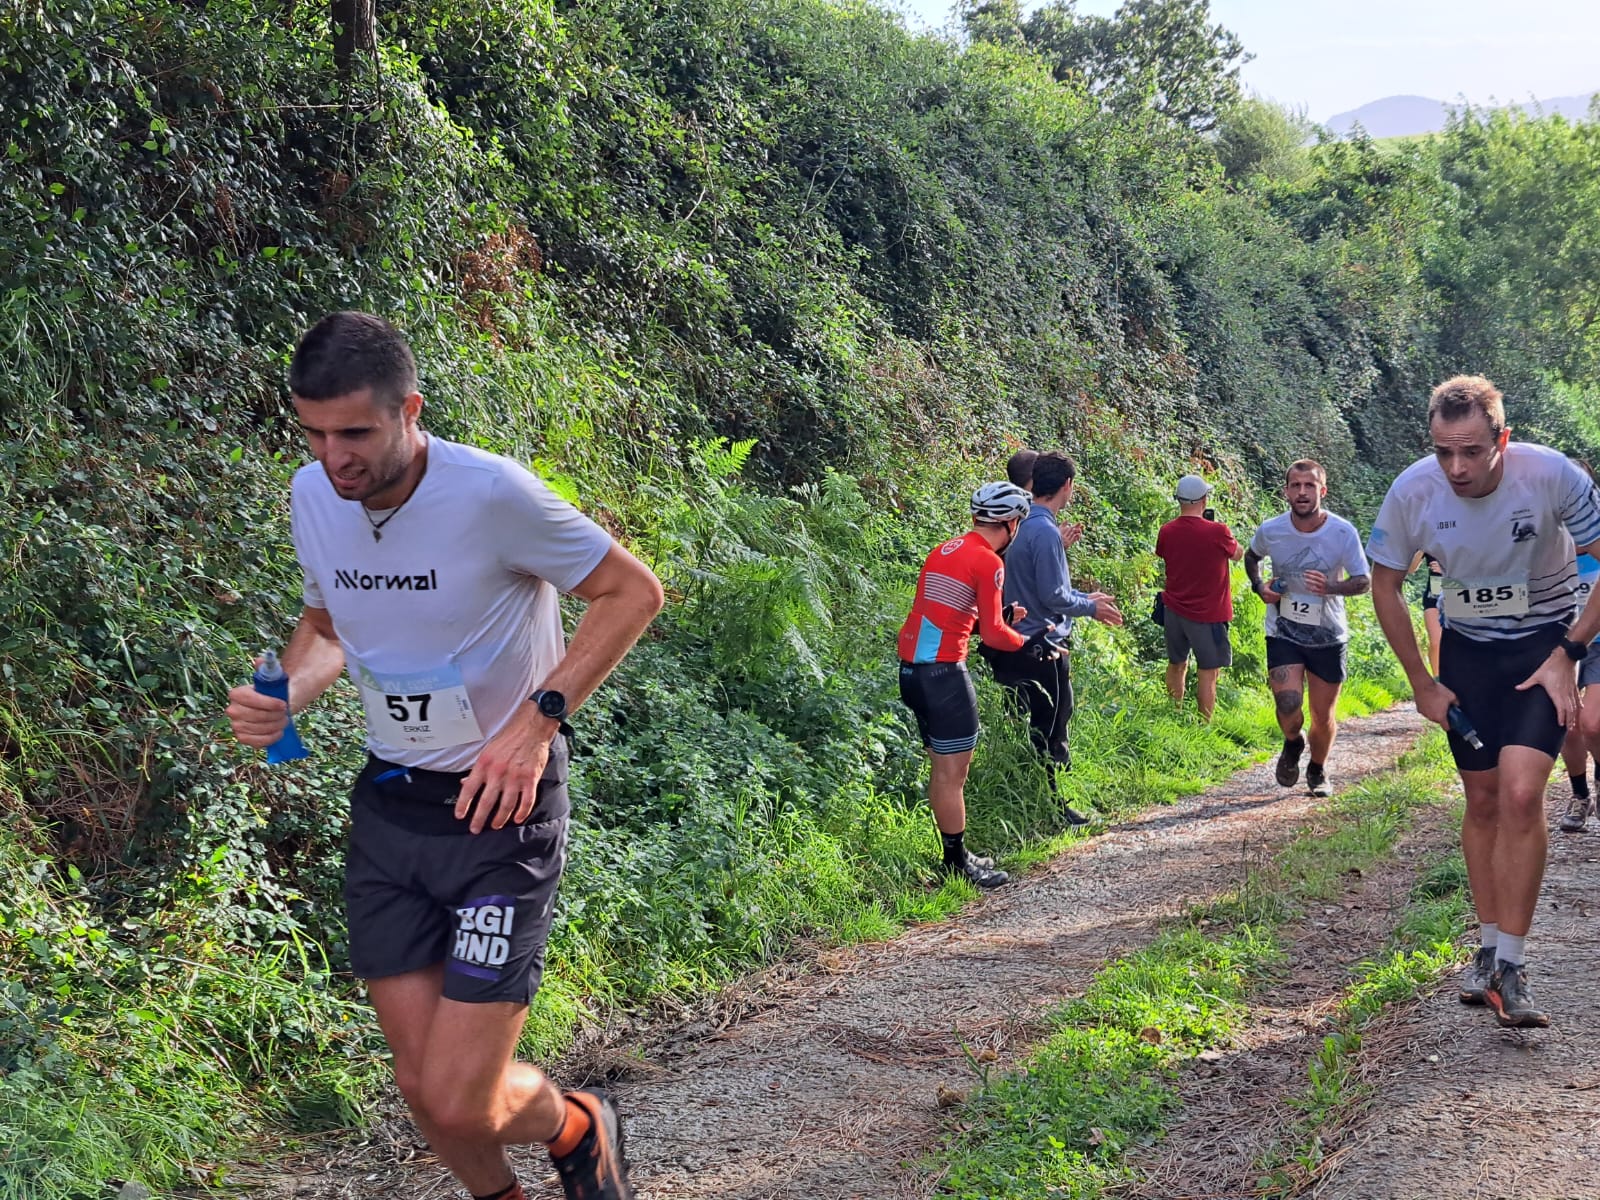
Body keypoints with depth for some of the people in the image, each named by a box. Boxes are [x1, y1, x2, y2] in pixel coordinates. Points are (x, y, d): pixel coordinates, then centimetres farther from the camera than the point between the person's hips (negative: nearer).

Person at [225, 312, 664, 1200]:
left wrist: (537, 720, -20)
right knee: (422, 1087, 8)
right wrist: (284, 696, -6)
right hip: (388, 804, 6)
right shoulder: (312, 497, -2)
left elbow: (634, 592, -11)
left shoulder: (491, 493, -21)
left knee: (461, 1105, -8)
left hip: (502, 806, -5)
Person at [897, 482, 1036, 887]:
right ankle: (957, 865, 6)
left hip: (912, 667, 9)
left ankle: (956, 855, 26)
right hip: (943, 671, -9)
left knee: (943, 766, 17)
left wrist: (1001, 620, 17)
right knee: (953, 771, -1)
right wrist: (1029, 642, 4)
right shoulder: (988, 561, -11)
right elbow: (992, 633, -13)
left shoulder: (945, 550, 15)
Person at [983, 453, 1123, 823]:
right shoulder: (1045, 532, -20)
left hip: (1019, 647, 10)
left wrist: (1085, 597, 18)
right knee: (1049, 733, 0)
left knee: (1036, 731, 16)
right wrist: (1092, 608, -5)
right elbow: (1054, 597, -21)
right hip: (1043, 647, -10)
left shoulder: (1026, 525, 10)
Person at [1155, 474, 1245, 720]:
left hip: (1174, 610, 5)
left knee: (1176, 665, 20)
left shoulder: (1167, 532, -6)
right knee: (1207, 673, 3)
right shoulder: (1218, 532, -18)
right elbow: (1238, 554, 0)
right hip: (1207, 614, -5)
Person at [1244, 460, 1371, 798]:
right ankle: (1292, 744, 17)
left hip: (1328, 636, 0)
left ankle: (1318, 770, 37)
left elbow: (1364, 580, -8)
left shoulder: (1343, 533, -14)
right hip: (1283, 633, 0)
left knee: (1323, 716, 8)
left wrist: (1331, 587, -28)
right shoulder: (1270, 530, -9)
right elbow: (1251, 557, 14)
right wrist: (1258, 586, -6)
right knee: (1288, 704, -18)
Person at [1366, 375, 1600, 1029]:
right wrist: (1422, 684, -1)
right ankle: (1489, 947, 23)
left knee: (1520, 795, -18)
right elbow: (1385, 586, -1)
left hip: (1544, 644, -2)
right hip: (1467, 649, 3)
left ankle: (1511, 969, -11)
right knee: (1482, 801, 7)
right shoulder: (1412, 491, -18)